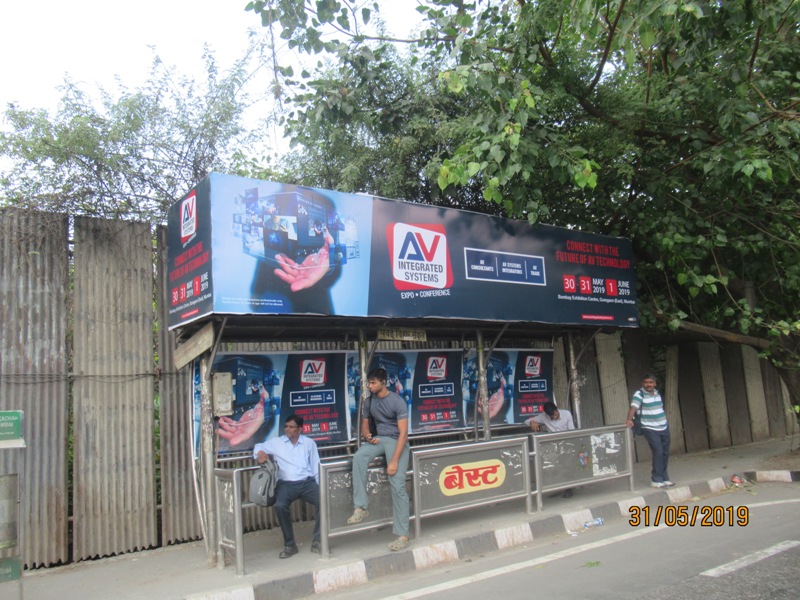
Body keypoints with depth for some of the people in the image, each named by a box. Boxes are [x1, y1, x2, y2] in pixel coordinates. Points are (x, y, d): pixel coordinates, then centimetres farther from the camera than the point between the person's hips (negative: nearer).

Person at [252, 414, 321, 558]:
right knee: (280, 506, -32)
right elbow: (258, 446, 25)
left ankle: (317, 541, -13)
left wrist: (320, 486, 2)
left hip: (307, 482, 0)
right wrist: (260, 452, 0)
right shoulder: (276, 442, 14)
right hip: (286, 484, 0)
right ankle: (289, 545, -15)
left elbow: (316, 466, 14)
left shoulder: (309, 443, 15)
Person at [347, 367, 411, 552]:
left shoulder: (398, 402, -13)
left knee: (397, 485, -18)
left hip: (397, 441, -5)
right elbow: (364, 424, 16)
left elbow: (403, 432, -18)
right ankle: (361, 508, -23)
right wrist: (368, 436, -10)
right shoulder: (369, 402, 4)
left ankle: (403, 535, -11)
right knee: (358, 457, -27)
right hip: (379, 439, 5)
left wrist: (394, 461, -25)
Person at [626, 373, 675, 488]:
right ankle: (656, 480, -3)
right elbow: (633, 408, -25)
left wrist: (664, 421, 19)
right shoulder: (639, 394, -12)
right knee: (658, 452, -14)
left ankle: (664, 478, 23)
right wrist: (629, 419, -42)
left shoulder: (657, 393, 11)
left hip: (664, 428, 7)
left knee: (665, 453, 10)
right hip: (650, 429, -7)